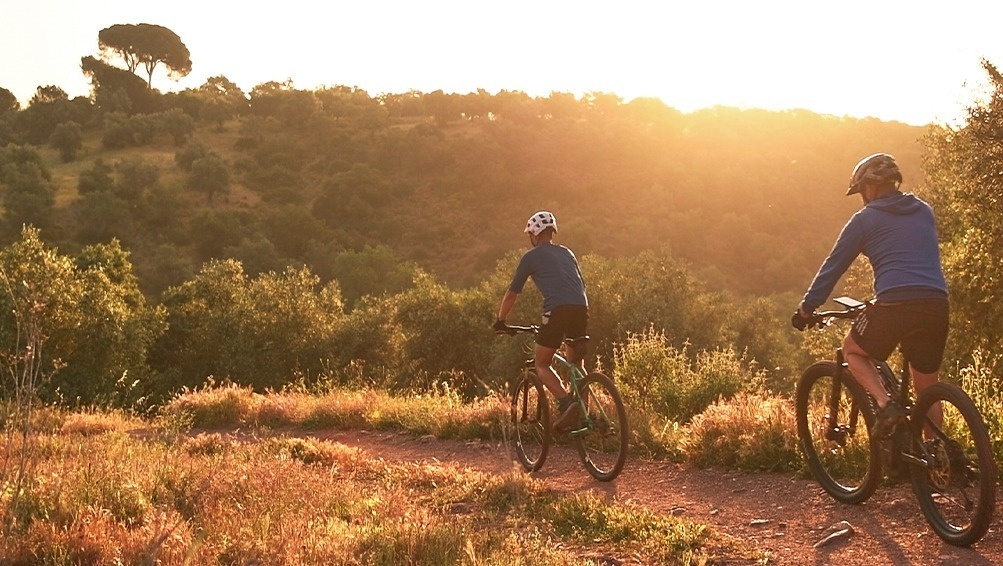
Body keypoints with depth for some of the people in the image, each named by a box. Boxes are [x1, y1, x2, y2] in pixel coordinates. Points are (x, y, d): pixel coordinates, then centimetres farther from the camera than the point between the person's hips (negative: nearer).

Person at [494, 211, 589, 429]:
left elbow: (512, 292, 14)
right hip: (581, 309, 5)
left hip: (557, 310, -5)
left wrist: (500, 320, 25)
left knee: (541, 364, 6)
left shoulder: (532, 256, 12)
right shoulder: (567, 253, 27)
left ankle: (566, 402, -17)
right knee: (577, 364, 21)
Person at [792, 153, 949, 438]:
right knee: (927, 386, 19)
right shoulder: (925, 212, 21)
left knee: (852, 350, 21)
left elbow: (833, 265, 9)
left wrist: (807, 307, 16)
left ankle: (886, 404, -1)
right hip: (936, 305, 5)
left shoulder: (864, 219, 6)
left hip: (894, 304, -5)